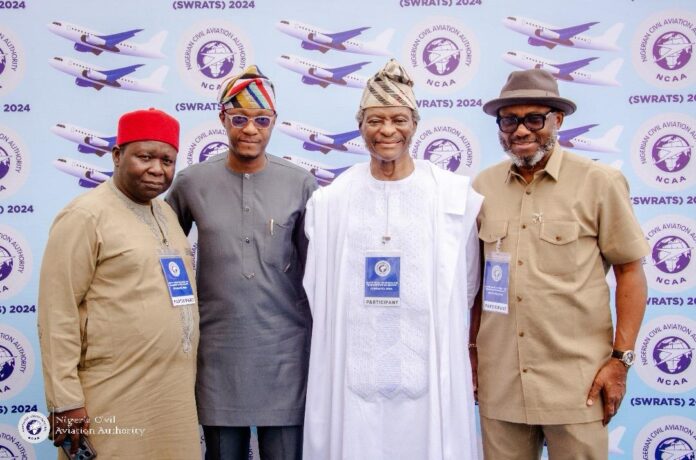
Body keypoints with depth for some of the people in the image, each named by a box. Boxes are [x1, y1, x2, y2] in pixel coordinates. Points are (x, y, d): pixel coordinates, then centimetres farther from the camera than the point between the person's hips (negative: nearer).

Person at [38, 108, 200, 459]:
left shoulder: (166, 213, 13)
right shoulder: (86, 216, -10)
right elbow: (57, 314, -13)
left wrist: (184, 383, 16)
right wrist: (66, 401, -16)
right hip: (115, 403, -7)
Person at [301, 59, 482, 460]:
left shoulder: (456, 195, -1)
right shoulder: (330, 201, 3)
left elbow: (466, 287, 4)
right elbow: (318, 291, 9)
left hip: (430, 371, -1)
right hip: (352, 373, 1)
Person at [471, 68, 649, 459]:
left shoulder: (600, 182, -3)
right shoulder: (484, 187, 5)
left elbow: (630, 271, -1)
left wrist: (621, 358, -6)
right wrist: (472, 349, 11)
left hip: (576, 383, -3)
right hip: (499, 382, 3)